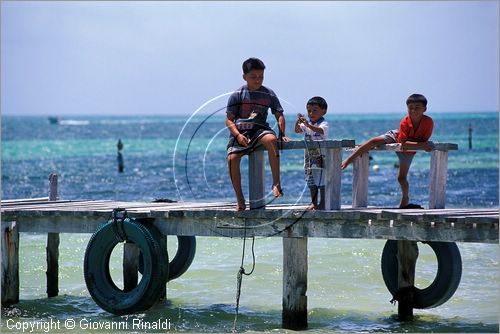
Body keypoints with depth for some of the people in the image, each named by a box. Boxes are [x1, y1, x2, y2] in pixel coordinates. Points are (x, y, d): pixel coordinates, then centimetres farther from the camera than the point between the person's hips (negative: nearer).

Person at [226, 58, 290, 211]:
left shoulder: (269, 94, 6)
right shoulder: (237, 95, 1)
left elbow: (279, 115, 9)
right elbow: (229, 119, -1)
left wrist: (282, 134, -6)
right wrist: (238, 135, -17)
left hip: (260, 129, 0)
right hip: (240, 132, 0)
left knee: (271, 139, -35)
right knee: (232, 158, -24)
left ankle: (276, 183, -31)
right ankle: (240, 201, -12)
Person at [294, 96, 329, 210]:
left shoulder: (324, 124, -10)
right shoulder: (306, 124, 10)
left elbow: (320, 130, -30)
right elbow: (297, 130, -2)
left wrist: (308, 125, -45)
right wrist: (298, 123, -23)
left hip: (321, 158, -7)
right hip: (309, 157, 7)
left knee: (322, 181, -5)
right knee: (311, 182, 11)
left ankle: (323, 202, 1)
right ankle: (313, 202, 19)